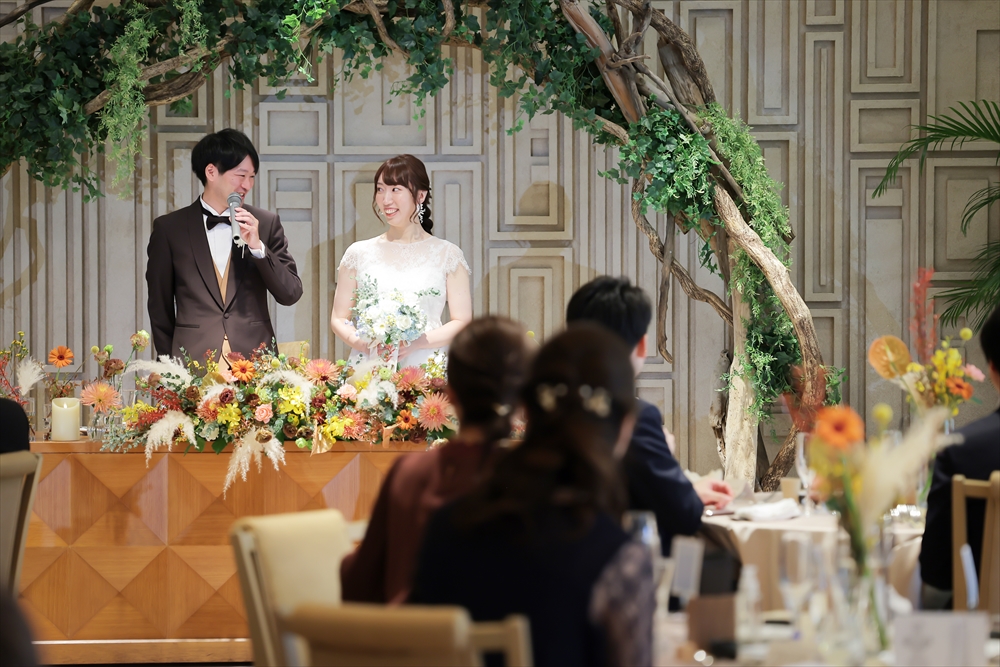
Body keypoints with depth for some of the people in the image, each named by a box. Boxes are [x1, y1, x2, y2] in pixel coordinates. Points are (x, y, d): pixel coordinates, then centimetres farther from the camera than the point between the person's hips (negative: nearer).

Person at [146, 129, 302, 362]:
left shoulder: (267, 223, 8)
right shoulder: (169, 228, 5)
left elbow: (290, 295, 4)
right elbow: (160, 306, 9)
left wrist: (258, 247, -8)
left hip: (255, 361, 1)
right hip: (194, 361, -1)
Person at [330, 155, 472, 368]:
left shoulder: (447, 254, 8)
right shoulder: (359, 253, 13)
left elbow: (462, 322, 4)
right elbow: (338, 319, 15)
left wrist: (416, 343, -11)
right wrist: (359, 342, -7)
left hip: (424, 367, -1)